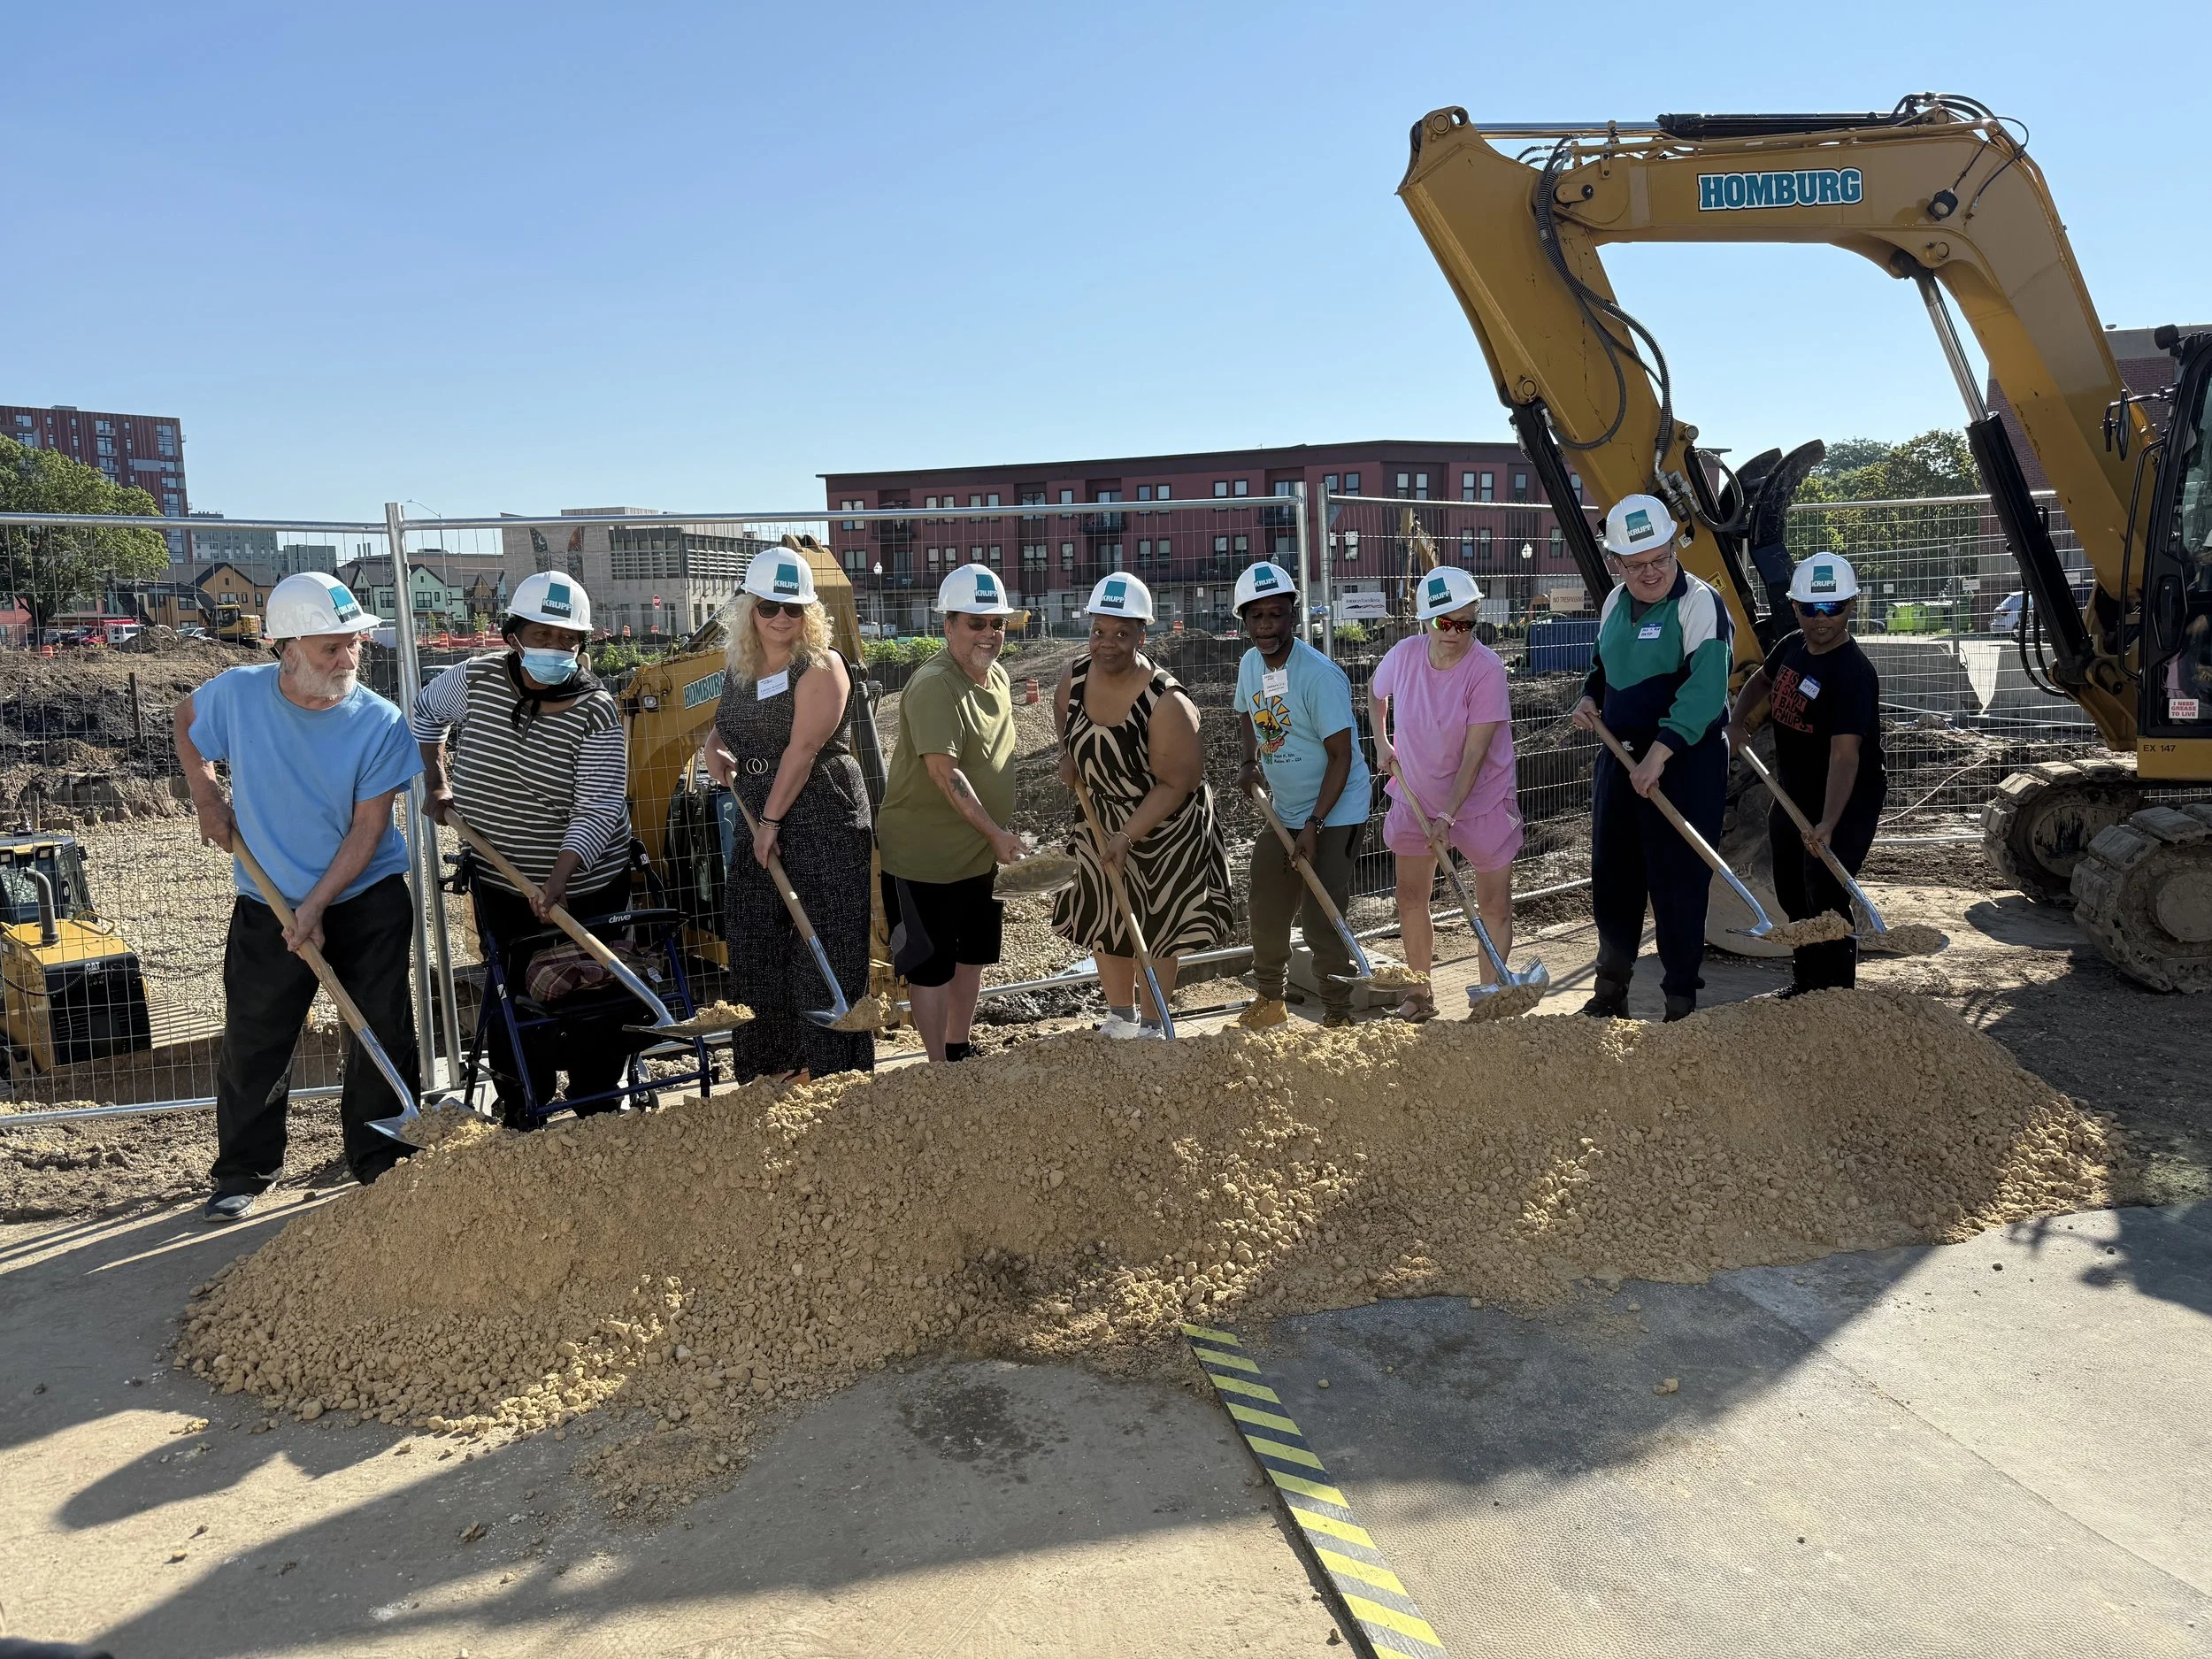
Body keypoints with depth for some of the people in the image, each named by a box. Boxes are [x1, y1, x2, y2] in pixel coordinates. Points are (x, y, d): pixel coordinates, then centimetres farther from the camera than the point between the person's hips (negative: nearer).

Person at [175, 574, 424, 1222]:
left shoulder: (379, 722, -16)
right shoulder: (237, 693, -11)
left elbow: (368, 827, -14)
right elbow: (186, 720, 14)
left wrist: (315, 907, -18)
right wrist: (205, 795, 3)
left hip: (368, 902, -1)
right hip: (267, 904, 1)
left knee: (384, 1037, 5)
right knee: (253, 1043, 9)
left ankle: (382, 1163, 22)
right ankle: (243, 1173, 26)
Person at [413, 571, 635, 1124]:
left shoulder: (595, 712, -17)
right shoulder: (476, 679, -7)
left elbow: (596, 810, -23)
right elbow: (425, 711, 17)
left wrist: (558, 880, -35)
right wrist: (436, 781, 6)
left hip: (587, 884, -3)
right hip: (500, 882, 3)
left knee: (595, 997, 4)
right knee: (515, 996, 10)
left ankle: (597, 1111, 21)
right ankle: (521, 1119, 23)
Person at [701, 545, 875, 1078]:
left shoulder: (820, 666, -10)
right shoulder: (739, 670, 11)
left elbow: (802, 749, -16)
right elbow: (725, 724, 26)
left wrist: (771, 820, -15)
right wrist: (713, 747, 2)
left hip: (823, 821, -7)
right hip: (758, 823, 8)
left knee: (824, 950, -4)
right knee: (754, 948, 10)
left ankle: (834, 1073, 7)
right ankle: (767, 1071, 23)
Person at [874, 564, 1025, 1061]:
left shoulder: (997, 676, 8)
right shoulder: (934, 685, -21)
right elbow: (944, 772, -28)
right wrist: (995, 832, -28)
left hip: (978, 852, 9)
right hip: (924, 854, -9)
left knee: (973, 955, 19)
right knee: (931, 965, 3)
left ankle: (959, 1049, 36)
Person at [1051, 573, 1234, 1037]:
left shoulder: (1165, 703, -30)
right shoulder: (1075, 677, -11)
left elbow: (1174, 785, -25)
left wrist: (1129, 836, -28)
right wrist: (1069, 756, -1)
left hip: (1167, 825, -6)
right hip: (1105, 815, 6)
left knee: (1155, 927, 3)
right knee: (1104, 918, 14)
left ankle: (1153, 1025, 20)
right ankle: (1120, 1017, 31)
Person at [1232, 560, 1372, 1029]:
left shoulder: (1319, 675, -23)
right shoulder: (1250, 664, -1)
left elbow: (1341, 757, -22)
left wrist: (1314, 825, -25)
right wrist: (1251, 762, 3)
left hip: (1335, 813, -8)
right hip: (1284, 811, 8)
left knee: (1320, 918, -9)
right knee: (1266, 907, 15)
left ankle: (1337, 1015, 6)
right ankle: (1269, 1000, 34)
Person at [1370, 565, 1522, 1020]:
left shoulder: (1486, 668, -22)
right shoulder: (1405, 654, -10)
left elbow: (1474, 754, -23)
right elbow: (1376, 692, 15)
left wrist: (1448, 816, -25)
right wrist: (1381, 743, 5)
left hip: (1481, 798, -4)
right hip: (1416, 795, 4)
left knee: (1494, 904, 0)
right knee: (1410, 897, 10)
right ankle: (1419, 994, 25)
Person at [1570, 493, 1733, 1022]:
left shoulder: (1700, 603, -14)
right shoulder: (1614, 604, 9)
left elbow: (1706, 688, -25)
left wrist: (1659, 753, -30)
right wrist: (1590, 698, 5)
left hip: (1686, 763, -7)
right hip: (1619, 757, 7)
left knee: (1677, 884, -3)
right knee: (1611, 877, 13)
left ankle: (1682, 1002, 10)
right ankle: (1610, 993, 29)